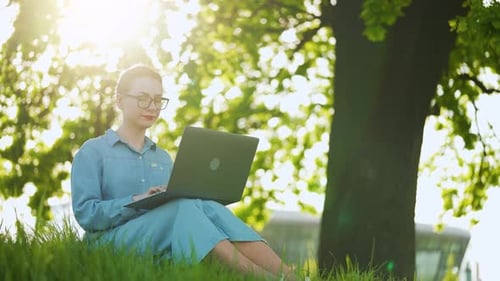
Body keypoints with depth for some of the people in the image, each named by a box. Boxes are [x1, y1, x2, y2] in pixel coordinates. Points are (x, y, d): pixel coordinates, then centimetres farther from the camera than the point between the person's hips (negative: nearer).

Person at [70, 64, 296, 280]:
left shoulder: (163, 158, 25)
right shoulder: (93, 152, 7)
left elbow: (174, 206, 17)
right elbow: (85, 212, -7)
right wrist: (137, 201, -19)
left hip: (164, 244, 5)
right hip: (113, 244, -5)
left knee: (208, 208, -27)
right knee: (183, 208, -32)